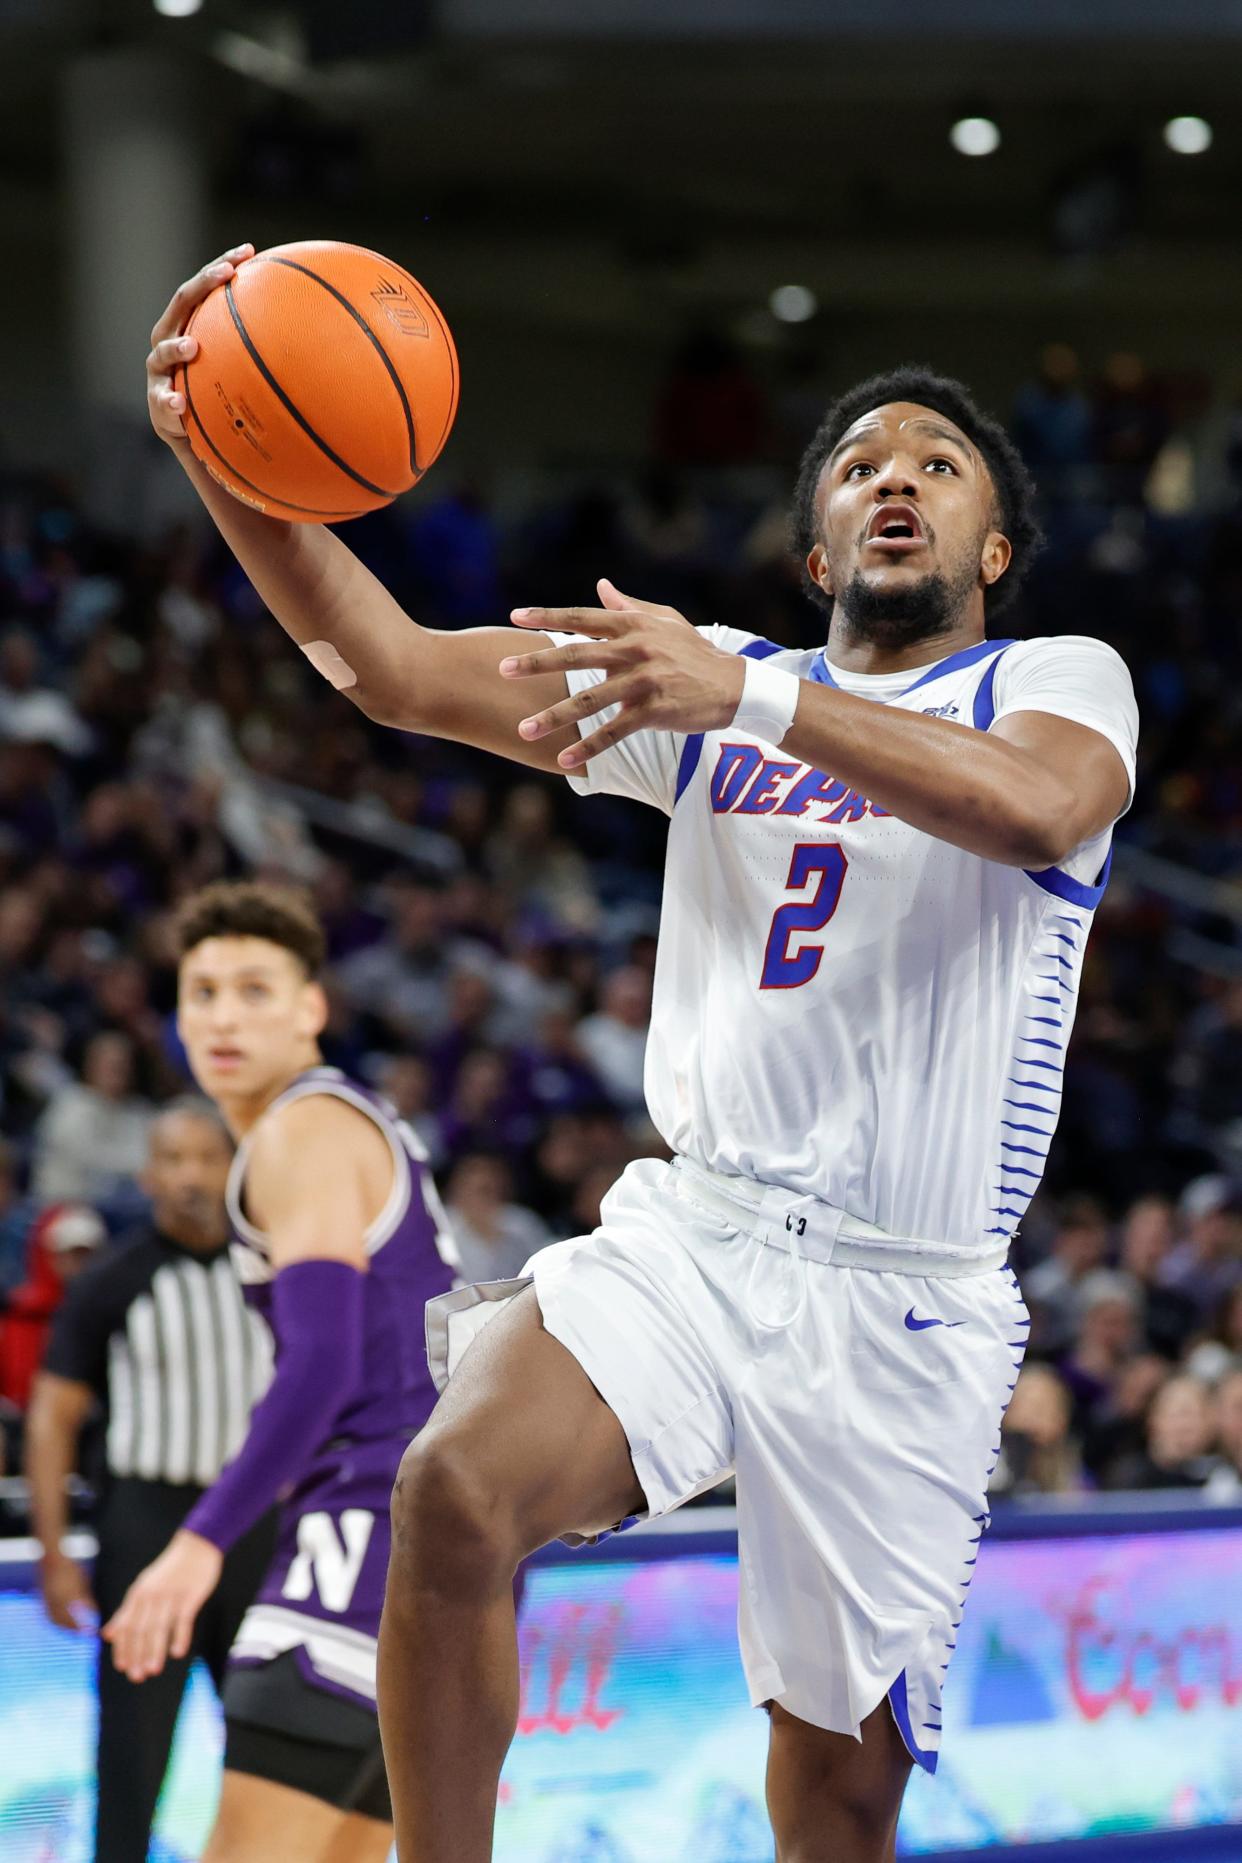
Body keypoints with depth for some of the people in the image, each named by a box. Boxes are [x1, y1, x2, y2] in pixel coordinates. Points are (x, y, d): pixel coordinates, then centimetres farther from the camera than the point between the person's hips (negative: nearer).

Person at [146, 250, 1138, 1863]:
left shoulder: (1062, 684, 3)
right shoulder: (704, 680, 14)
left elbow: (1039, 808, -23)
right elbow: (397, 668, 4)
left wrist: (754, 697, -37)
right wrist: (220, 458, -14)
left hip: (907, 1307, -2)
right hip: (687, 1235, 2)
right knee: (454, 1487, -28)